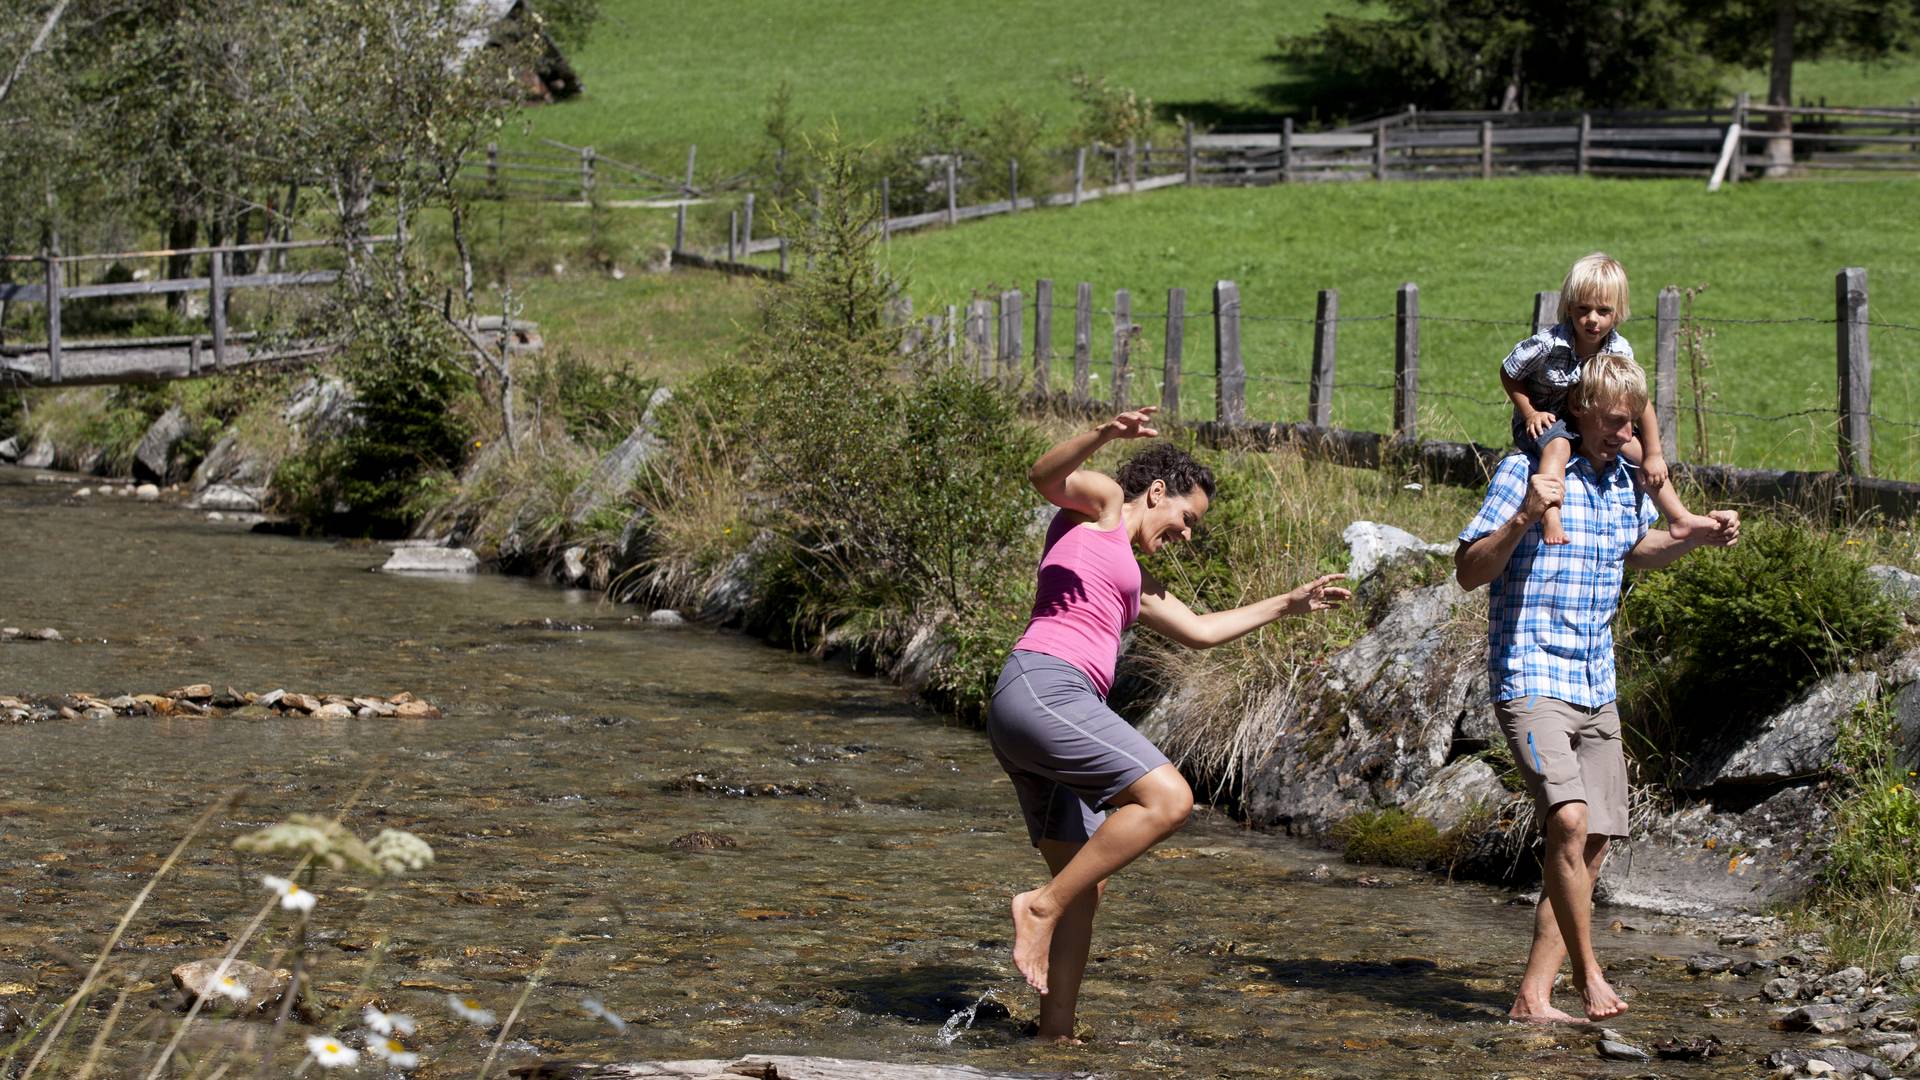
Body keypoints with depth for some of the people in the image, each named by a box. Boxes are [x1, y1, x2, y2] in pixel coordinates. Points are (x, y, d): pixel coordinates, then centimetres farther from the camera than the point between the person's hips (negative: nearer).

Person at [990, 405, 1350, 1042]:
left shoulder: (1132, 581, 34)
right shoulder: (1101, 503, 10)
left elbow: (1199, 631, 43)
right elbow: (1045, 476, -11)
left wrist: (1287, 605, 46)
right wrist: (1103, 435, -29)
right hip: (1042, 687, -10)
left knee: (1085, 887, 9)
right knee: (1168, 799, -20)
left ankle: (1056, 1036, 9)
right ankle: (1042, 906, -15)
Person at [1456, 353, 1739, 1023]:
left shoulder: (1624, 482, 10)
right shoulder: (1524, 471, -9)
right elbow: (1469, 572, -12)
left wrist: (1697, 536, 13)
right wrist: (1523, 519, -27)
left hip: (1597, 687, 8)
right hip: (1531, 680, -7)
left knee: (1594, 845, 4)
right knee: (1569, 819, -25)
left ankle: (1533, 996, 9)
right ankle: (1586, 969, -11)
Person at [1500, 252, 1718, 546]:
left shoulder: (1619, 350, -14)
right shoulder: (1548, 344, -26)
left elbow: (1641, 403, -8)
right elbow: (1508, 374, -11)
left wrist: (1653, 455, -11)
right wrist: (1530, 413, -19)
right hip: (1542, 420, -5)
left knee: (1641, 452, -4)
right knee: (1558, 445, -37)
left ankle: (1679, 518, 5)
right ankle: (1552, 523, -51)